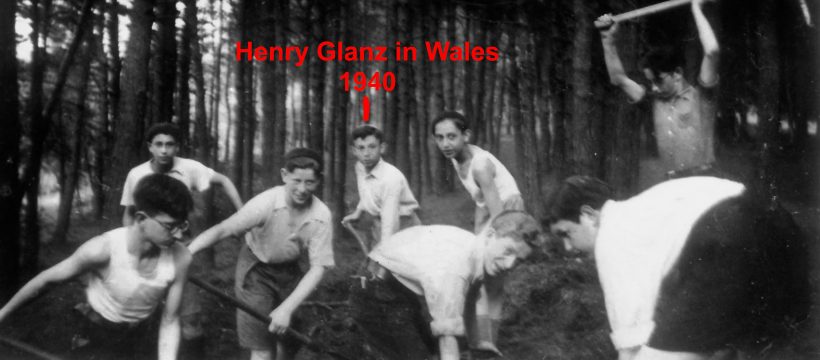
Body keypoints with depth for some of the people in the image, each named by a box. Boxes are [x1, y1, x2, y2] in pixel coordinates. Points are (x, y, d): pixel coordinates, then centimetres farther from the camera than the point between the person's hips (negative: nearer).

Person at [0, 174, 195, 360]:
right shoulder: (104, 249, -34)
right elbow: (46, 279, -17)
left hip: (134, 338, 3)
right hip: (93, 334, -3)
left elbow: (170, 322, -15)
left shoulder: (180, 258, -26)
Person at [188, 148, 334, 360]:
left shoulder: (321, 216, -22)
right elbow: (221, 230, -30)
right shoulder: (266, 203, -29)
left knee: (291, 343, 13)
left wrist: (287, 308, -31)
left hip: (289, 270, 3)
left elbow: (318, 268, -21)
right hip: (256, 269, -3)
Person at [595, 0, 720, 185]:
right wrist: (608, 40, 9)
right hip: (664, 184, 4)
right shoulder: (655, 100, 13)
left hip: (700, 183, -4)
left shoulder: (701, 96, 1)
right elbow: (619, 79, 15)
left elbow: (712, 51, -10)